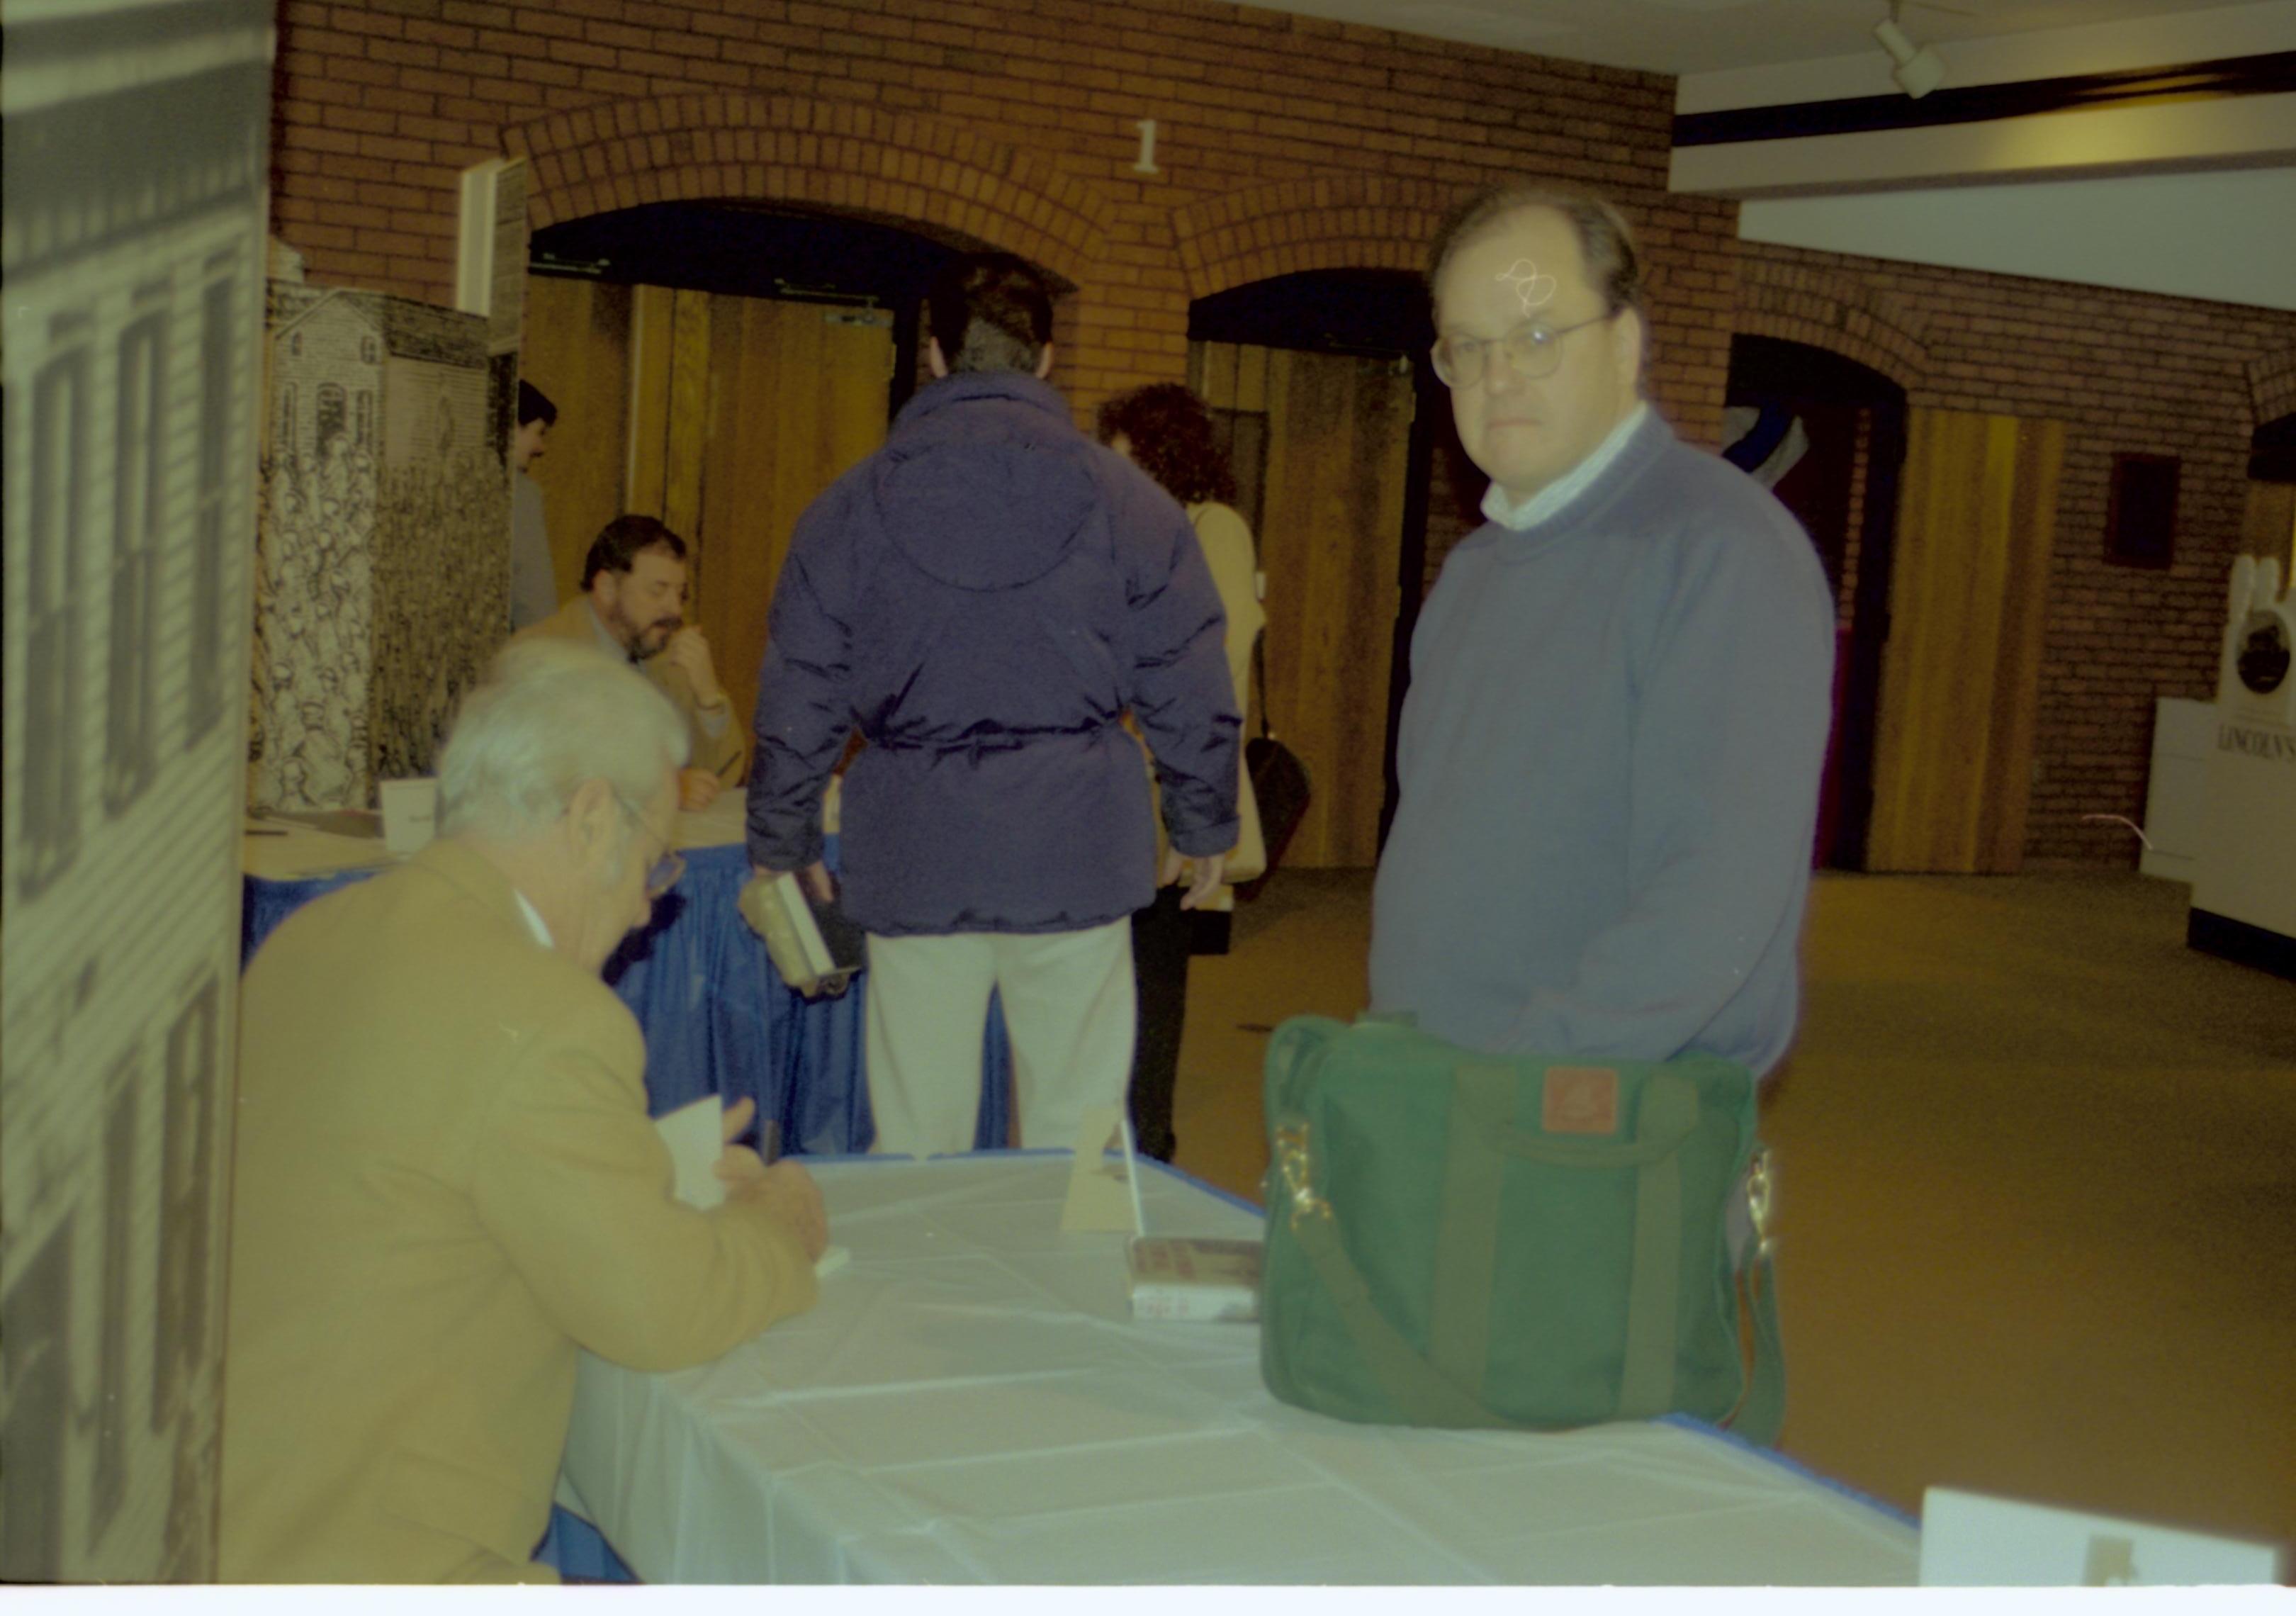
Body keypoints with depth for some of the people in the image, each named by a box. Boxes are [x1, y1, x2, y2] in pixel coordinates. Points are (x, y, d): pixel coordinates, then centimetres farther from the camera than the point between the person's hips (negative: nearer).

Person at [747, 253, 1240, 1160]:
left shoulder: (850, 507, 2)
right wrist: (1206, 829, 17)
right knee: (1075, 1143, 8)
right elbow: (1190, 697, 3)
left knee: (914, 1145, 9)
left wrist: (781, 846, 17)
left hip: (915, 863, 1)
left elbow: (797, 701, 6)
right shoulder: (1129, 503, 0)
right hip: (1076, 858, -1)